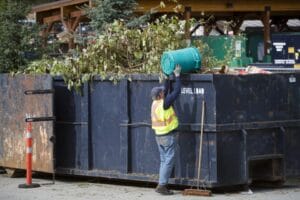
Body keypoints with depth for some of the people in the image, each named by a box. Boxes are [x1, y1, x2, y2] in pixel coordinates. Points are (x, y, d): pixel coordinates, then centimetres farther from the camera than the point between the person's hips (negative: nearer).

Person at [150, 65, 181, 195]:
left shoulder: (155, 103, 5)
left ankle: (162, 185, 11)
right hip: (168, 136, -8)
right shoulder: (164, 104, -17)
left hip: (159, 135, 8)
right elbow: (176, 92, -14)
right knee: (169, 161, -6)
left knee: (164, 161, 13)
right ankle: (162, 185, -11)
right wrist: (177, 76, -7)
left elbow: (166, 90, 18)